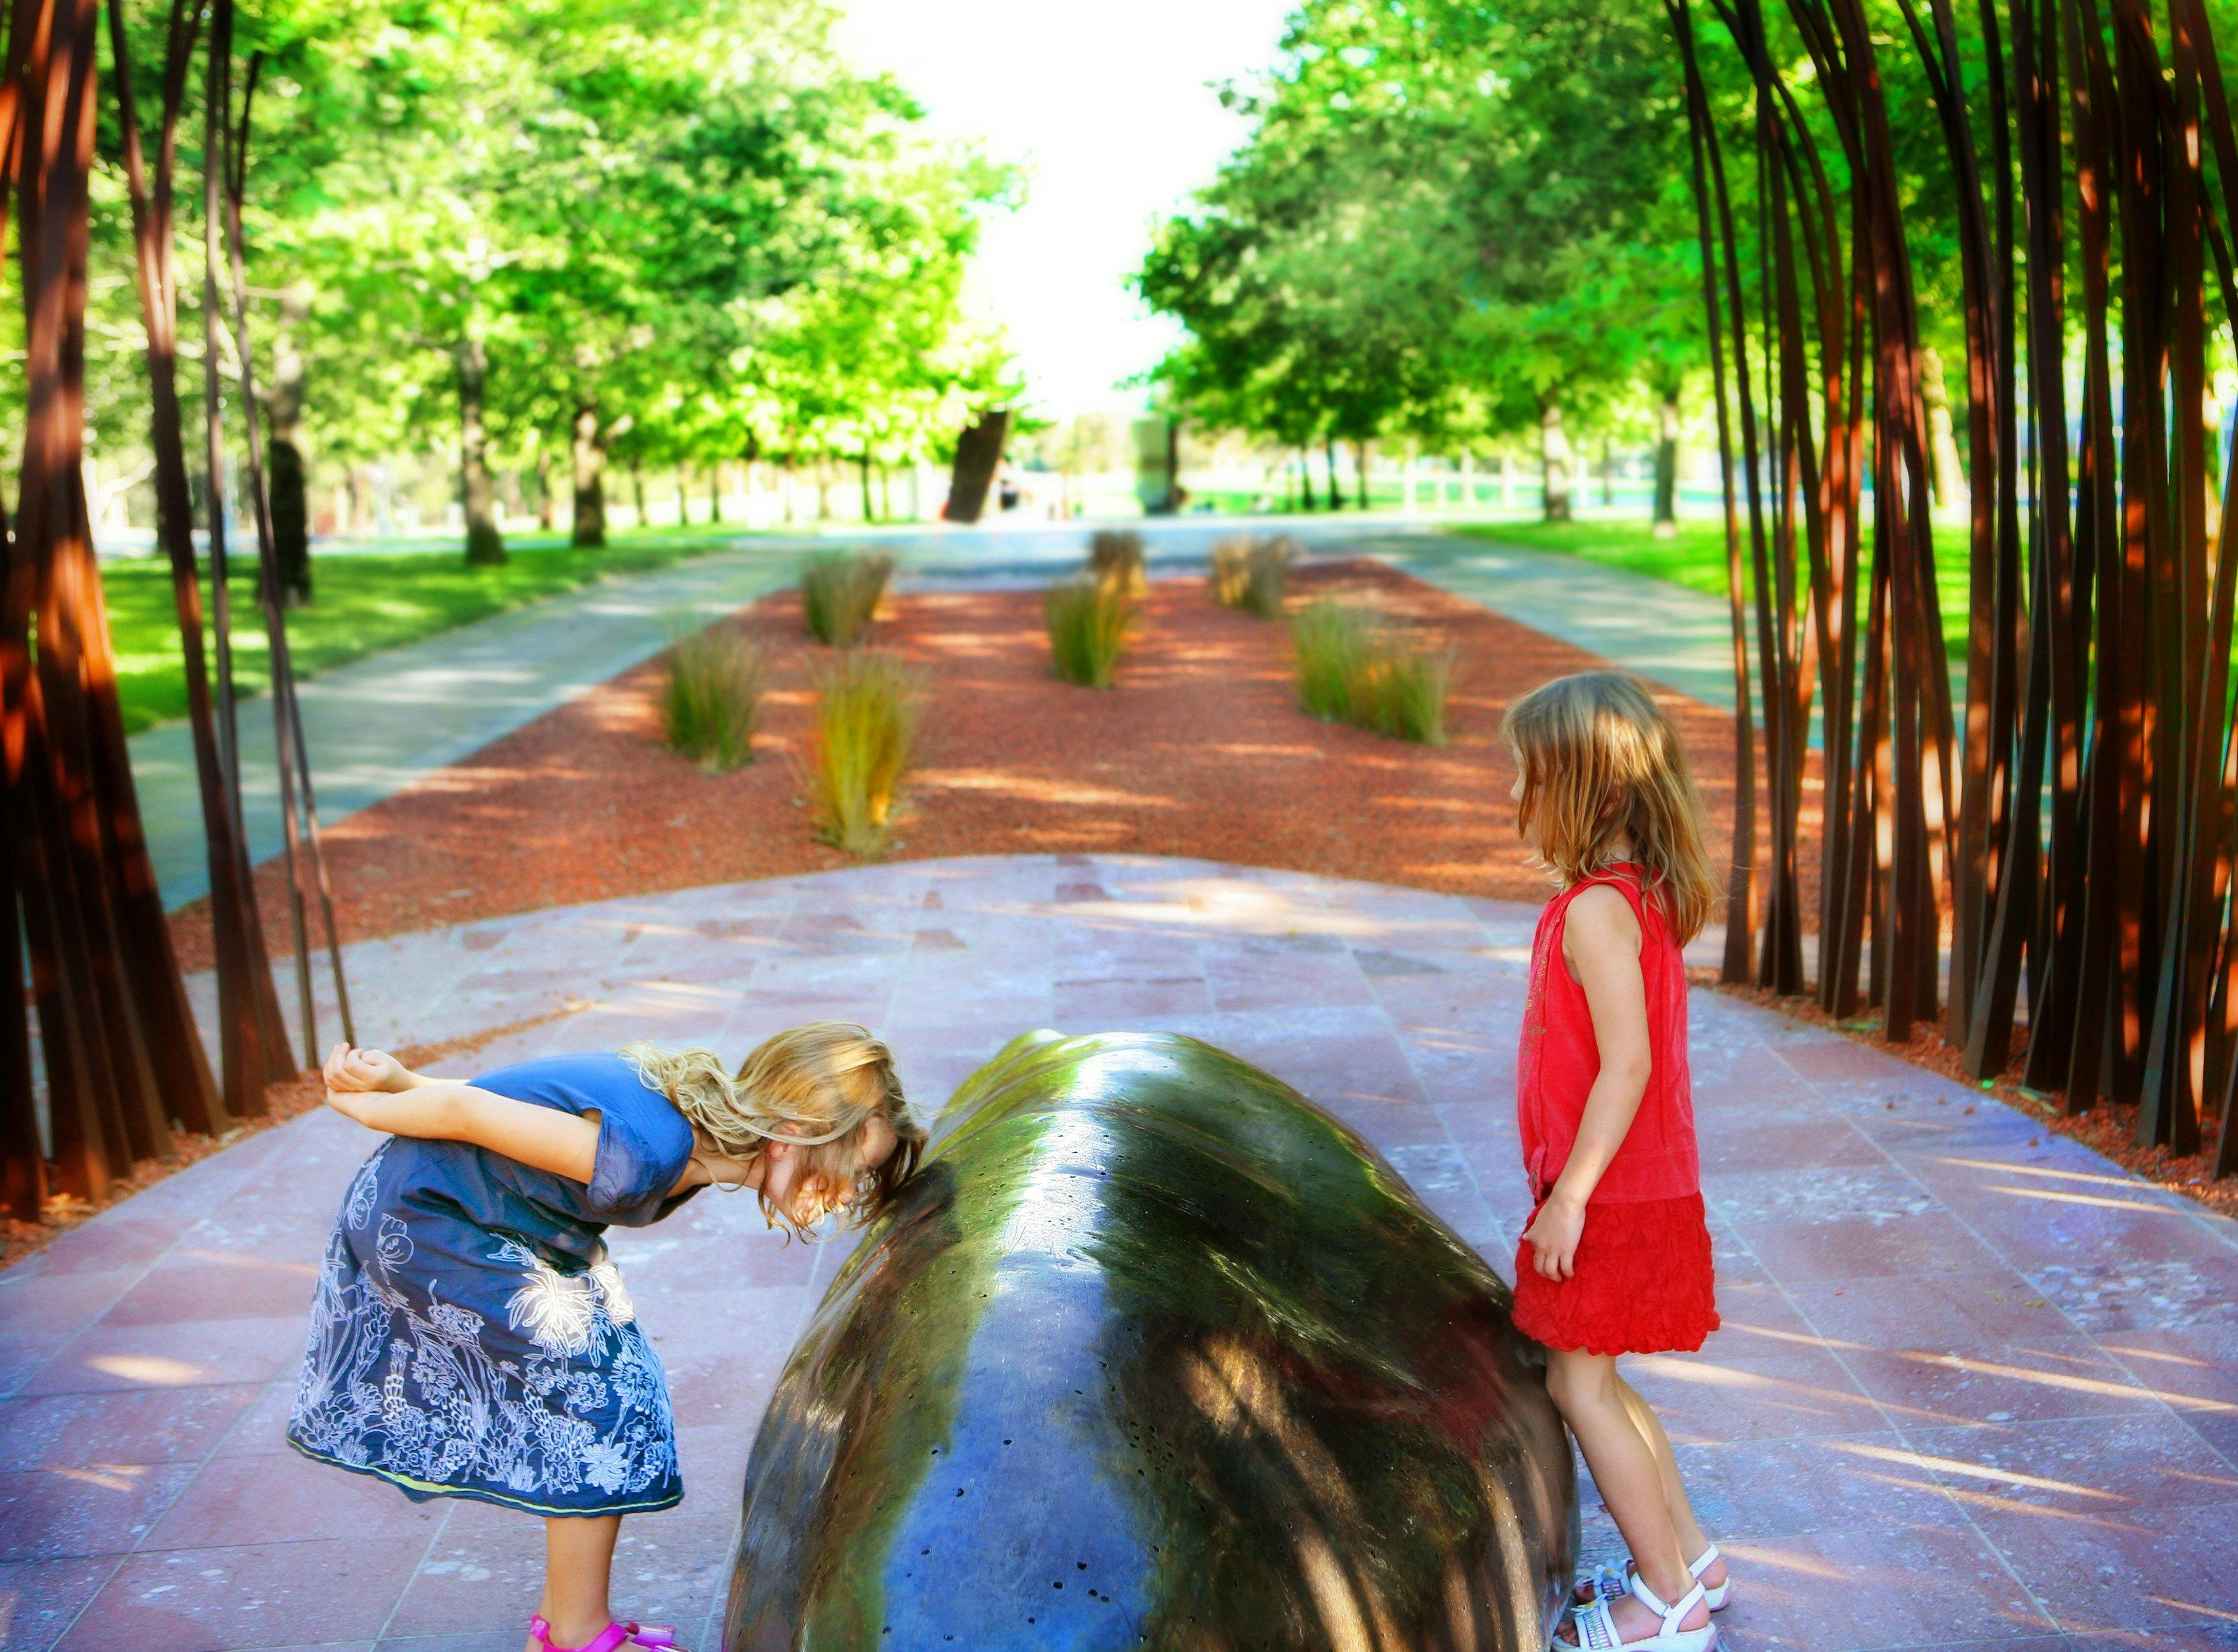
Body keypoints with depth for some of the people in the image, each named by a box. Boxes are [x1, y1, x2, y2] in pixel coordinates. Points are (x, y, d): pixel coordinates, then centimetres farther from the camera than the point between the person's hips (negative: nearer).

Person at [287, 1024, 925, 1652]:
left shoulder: (704, 1119, -4)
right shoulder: (647, 1152, -34)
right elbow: (467, 1110, -26)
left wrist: (398, 1080, 0)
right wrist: (368, 1107, -8)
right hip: (420, 1217, -10)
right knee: (600, 1393, -8)